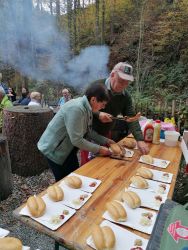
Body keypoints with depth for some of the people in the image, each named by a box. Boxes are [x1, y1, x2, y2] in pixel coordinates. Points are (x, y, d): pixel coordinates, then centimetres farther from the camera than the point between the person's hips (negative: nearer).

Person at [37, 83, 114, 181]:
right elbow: (76, 140, -28)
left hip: (67, 148, 9)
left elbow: (88, 132, 7)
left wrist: (105, 141, 1)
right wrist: (98, 149, -19)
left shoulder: (87, 108, -2)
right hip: (54, 149, -8)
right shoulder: (76, 108, -30)